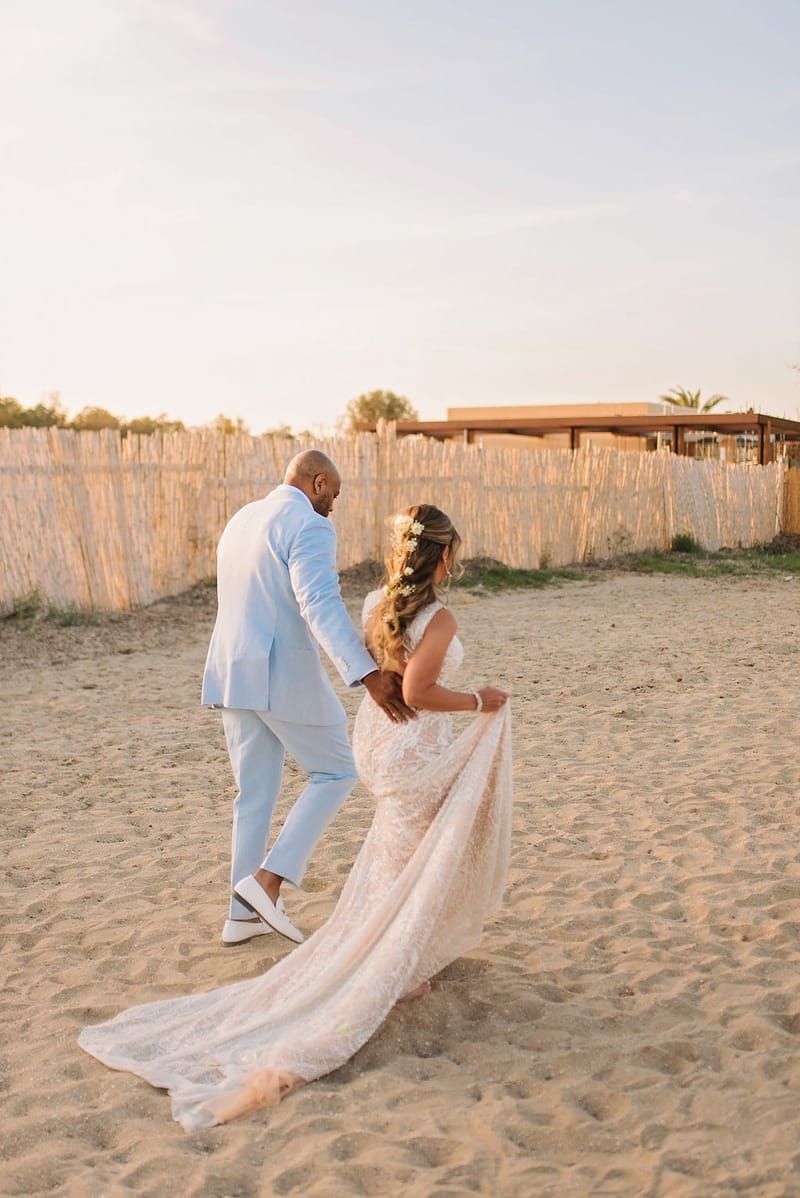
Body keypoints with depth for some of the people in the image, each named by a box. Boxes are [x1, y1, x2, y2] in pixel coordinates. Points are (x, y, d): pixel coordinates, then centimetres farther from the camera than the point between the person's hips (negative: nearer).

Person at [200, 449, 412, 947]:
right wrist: (368, 674, -36)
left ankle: (245, 914, 21)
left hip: (234, 675, 8)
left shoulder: (242, 519, 16)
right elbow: (320, 605, -27)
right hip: (285, 676, -8)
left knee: (255, 794, 15)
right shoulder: (309, 526, -12)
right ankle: (267, 879, -1)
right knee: (336, 773, 8)